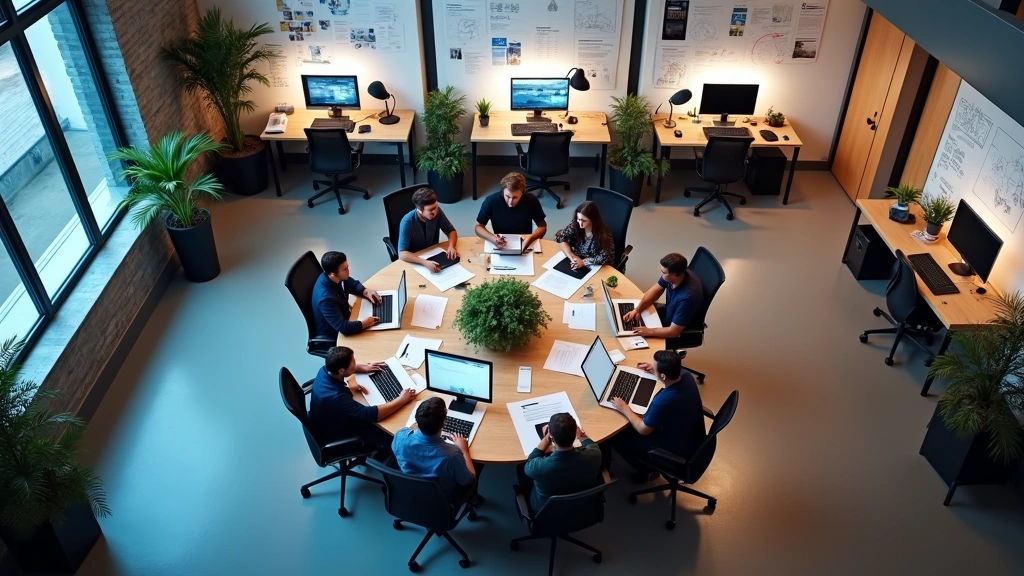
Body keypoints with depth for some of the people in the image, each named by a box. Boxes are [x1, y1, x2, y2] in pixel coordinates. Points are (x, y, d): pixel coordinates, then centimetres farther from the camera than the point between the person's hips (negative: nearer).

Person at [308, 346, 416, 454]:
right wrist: (402, 400, -31)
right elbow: (371, 414, -39)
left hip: (330, 423, 8)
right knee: (390, 439, -4)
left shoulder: (325, 370, -18)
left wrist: (363, 367, 0)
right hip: (337, 436, -8)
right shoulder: (335, 397, -42)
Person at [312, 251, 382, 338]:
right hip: (333, 334, -8)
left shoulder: (336, 277, -15)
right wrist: (367, 323, -31)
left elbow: (353, 284, 6)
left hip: (342, 318, 8)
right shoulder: (326, 298, -38)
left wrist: (366, 292, -13)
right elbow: (344, 328, -39)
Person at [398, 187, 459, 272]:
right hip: (414, 261, -4)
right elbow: (402, 254, -31)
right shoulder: (407, 222, -26)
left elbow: (451, 231, -2)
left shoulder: (437, 212, -14)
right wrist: (425, 262, -45)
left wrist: (451, 246, -23)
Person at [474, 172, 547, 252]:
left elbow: (542, 227, -3)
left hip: (524, 246, 1)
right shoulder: (491, 201, -16)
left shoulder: (531, 201, -14)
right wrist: (493, 238, -26)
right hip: (500, 247, 0)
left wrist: (531, 238, -24)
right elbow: (479, 227, -6)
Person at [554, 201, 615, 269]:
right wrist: (572, 257, -19)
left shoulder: (603, 234, -24)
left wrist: (583, 262, -35)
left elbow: (605, 257, -27)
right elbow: (563, 238, -4)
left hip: (595, 268, -5)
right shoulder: (575, 224, -11)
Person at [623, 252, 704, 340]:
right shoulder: (670, 275, -20)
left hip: (681, 333, -7)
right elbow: (655, 290, -3)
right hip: (670, 312, 7)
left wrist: (649, 331, -31)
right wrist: (636, 310, -14)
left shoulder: (687, 296, -41)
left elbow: (673, 331, -34)